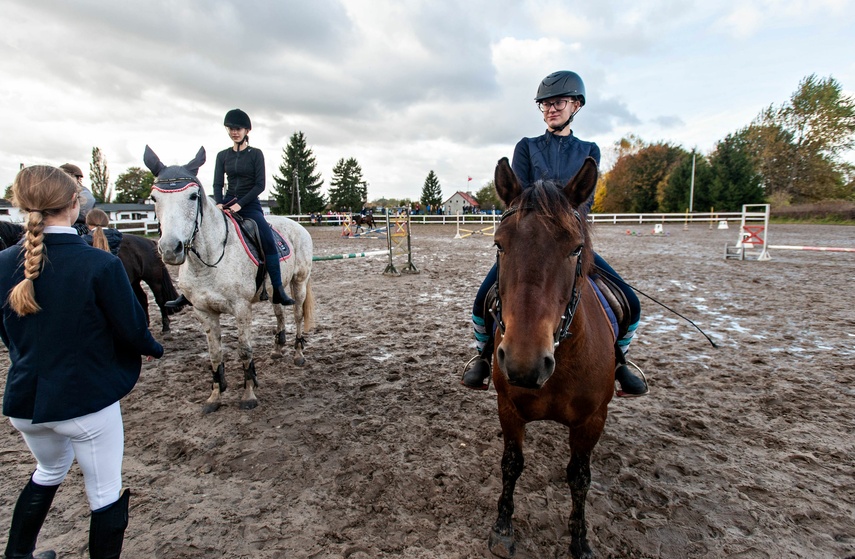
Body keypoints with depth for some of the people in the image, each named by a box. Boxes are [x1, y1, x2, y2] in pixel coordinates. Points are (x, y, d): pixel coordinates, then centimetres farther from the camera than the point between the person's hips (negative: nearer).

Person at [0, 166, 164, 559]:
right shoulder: (101, 265, -22)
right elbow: (131, 329, -16)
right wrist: (152, 348, 6)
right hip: (87, 400, -6)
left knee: (49, 470, 34)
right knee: (105, 494, 14)